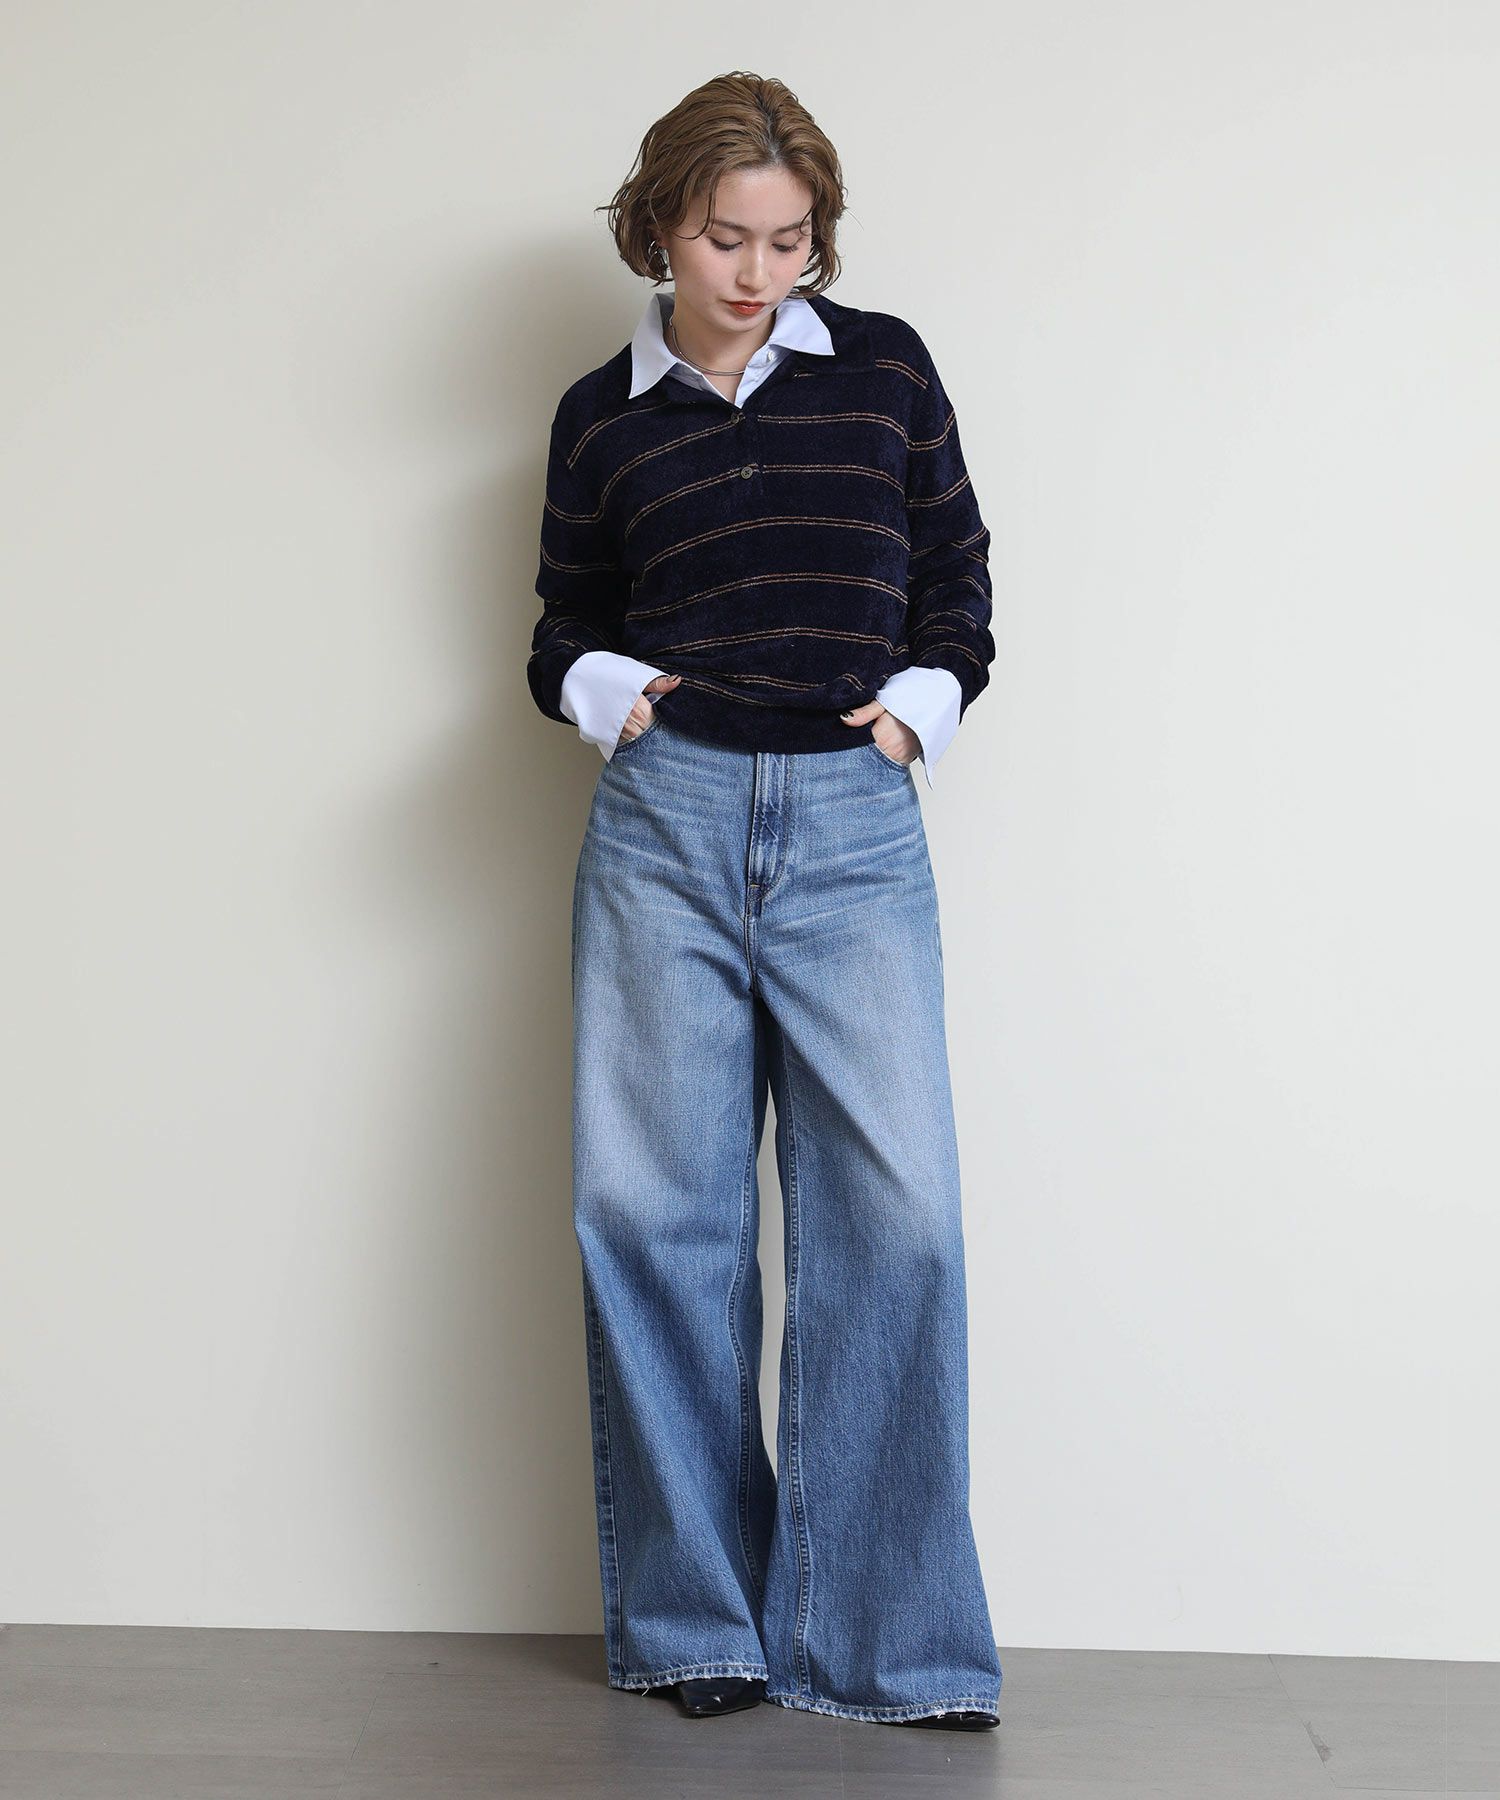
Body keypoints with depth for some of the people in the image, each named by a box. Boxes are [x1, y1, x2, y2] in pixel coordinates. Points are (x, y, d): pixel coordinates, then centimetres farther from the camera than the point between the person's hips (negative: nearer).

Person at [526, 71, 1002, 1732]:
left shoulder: (884, 367, 11)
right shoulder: (601, 417, 12)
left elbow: (957, 573, 16)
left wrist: (923, 697, -1)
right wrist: (599, 688, -1)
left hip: (854, 820, -1)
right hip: (664, 816, 1)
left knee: (892, 1208, -10)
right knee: (652, 1202, -2)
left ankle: (880, 1634, 2)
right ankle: (699, 1620, 12)